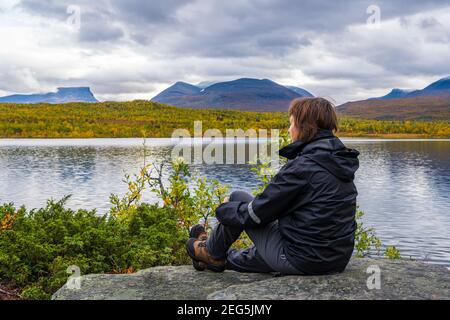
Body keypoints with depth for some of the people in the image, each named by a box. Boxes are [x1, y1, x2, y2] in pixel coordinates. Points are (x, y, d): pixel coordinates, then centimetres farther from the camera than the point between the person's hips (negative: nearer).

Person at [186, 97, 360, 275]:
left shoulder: (302, 166, -20)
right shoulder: (343, 163, 4)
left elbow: (256, 213, -14)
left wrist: (224, 209, 7)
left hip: (300, 263, -8)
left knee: (238, 198, 9)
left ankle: (211, 252, 31)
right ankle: (222, 260, 48)